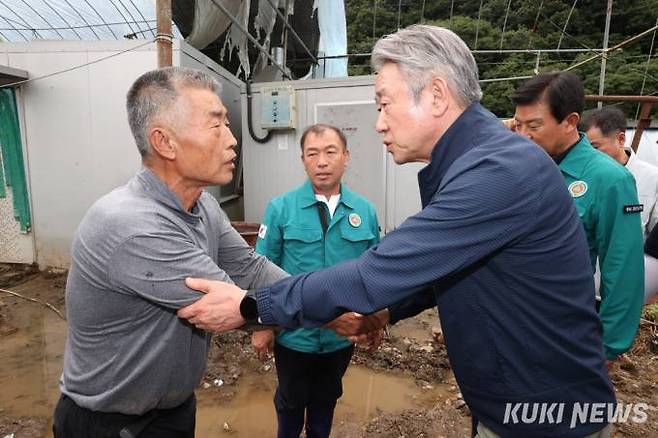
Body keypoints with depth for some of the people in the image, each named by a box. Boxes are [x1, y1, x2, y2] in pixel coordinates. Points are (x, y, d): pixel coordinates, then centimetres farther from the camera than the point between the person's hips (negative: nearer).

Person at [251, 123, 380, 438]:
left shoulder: (365, 210, -8)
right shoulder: (280, 208, -14)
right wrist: (262, 325, -7)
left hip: (343, 334, 2)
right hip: (293, 333, -1)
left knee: (327, 398, 27)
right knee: (291, 401, 24)